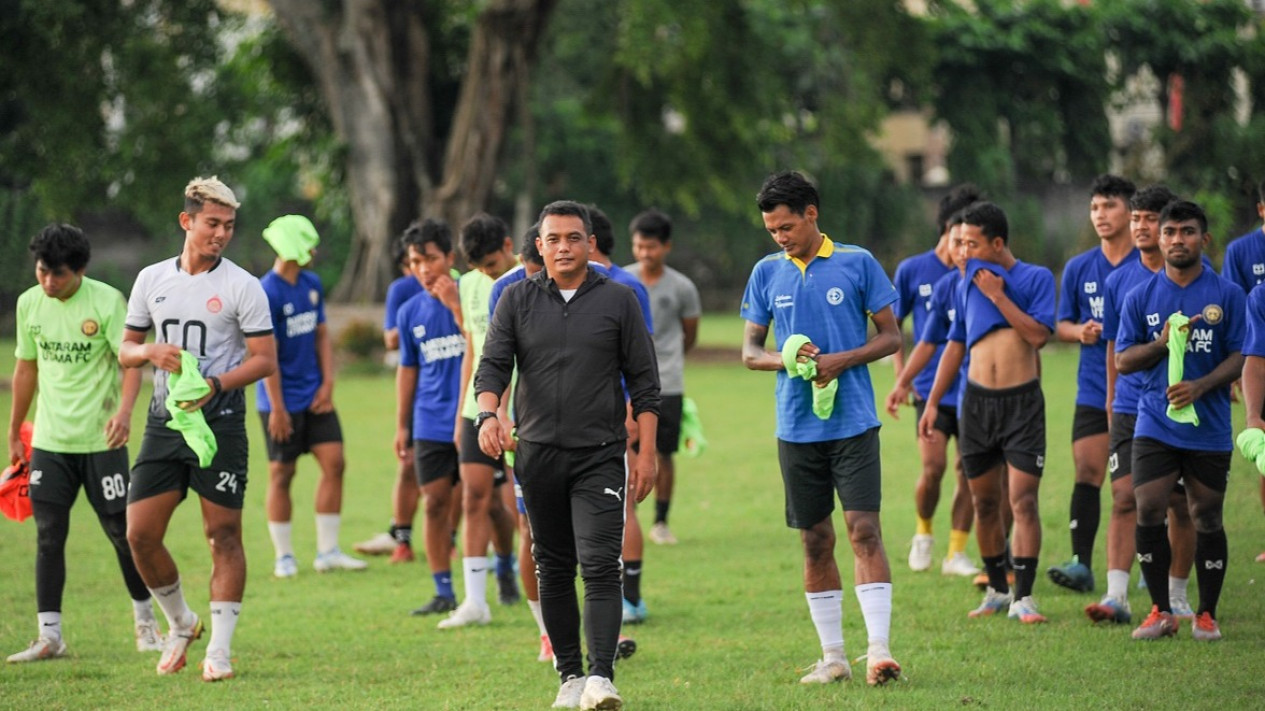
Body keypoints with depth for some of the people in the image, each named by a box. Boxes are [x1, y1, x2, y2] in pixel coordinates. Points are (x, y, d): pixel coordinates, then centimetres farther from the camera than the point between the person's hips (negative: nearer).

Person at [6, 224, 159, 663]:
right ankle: (49, 636, 2)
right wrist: (14, 435, 18)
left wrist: (124, 410, -35)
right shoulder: (29, 304, 5)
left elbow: (131, 361, -16)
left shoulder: (106, 301, -10)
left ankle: (145, 622, 19)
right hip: (49, 441, 4)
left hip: (100, 440, -4)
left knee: (122, 531, 2)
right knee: (48, 536, -1)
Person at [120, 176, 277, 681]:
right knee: (140, 534, -1)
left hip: (219, 421, -4)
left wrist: (216, 384, -20)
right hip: (164, 421, 4)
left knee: (223, 534, -4)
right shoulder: (151, 279, 9)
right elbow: (126, 350, 16)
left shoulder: (242, 286, -2)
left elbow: (265, 359, -5)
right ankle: (180, 625, 21)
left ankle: (220, 649, 2)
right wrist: (150, 352, -7)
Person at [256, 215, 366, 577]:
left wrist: (327, 383, 4)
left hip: (314, 395, 7)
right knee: (282, 475, 2)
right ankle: (284, 557, 11)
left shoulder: (312, 284, 8)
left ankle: (327, 551, 7)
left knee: (334, 463, 0)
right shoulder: (267, 293, -16)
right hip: (284, 400, -7)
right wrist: (277, 408, -17)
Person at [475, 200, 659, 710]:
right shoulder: (517, 300, 7)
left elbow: (644, 381, 4)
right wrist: (488, 414, -21)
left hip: (600, 456, -2)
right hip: (537, 453, 2)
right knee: (553, 568, 8)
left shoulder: (618, 301, 3)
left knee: (600, 566, -13)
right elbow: (493, 364, 0)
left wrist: (646, 454, -2)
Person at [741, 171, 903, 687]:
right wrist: (786, 360, -11)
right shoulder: (766, 273, 7)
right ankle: (832, 657, 14)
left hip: (853, 424, -3)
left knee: (864, 530, -11)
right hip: (797, 427, 3)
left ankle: (879, 650, -14)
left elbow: (890, 336, 2)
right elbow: (750, 350, 11)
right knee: (815, 541, 7)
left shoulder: (857, 263, -1)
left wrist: (840, 361, -14)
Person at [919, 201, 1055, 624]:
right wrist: (933, 402, 15)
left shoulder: (1036, 279, -2)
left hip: (1022, 402, -4)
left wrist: (998, 295, -13)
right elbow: (956, 345, 17)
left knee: (1023, 501, -10)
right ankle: (997, 589, 21)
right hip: (976, 401, 4)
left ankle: (1023, 597, -8)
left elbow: (1039, 334, -15)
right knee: (984, 502, 8)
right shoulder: (968, 284, 11)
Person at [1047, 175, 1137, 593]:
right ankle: (1081, 563, -10)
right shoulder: (1078, 268, 8)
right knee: (1087, 473, -8)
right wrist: (1081, 332, -6)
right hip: (1093, 390, 3)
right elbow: (1060, 326, 15)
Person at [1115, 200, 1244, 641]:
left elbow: (1240, 357, -1)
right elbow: (1122, 360, 5)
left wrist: (1200, 386, -16)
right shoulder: (1141, 298, 6)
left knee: (1206, 518, 3)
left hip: (1209, 427, -1)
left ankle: (1206, 614, 14)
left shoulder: (1228, 295, 2)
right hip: (1155, 425, 1)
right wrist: (1163, 343, -13)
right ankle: (1160, 612, 3)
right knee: (1148, 512, -8)